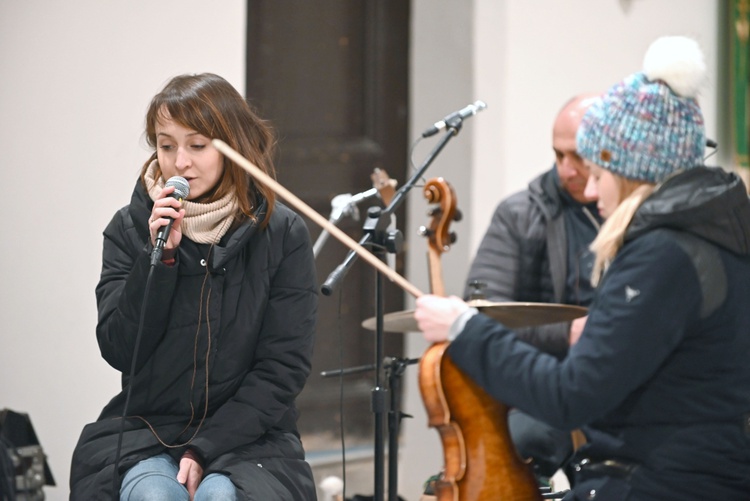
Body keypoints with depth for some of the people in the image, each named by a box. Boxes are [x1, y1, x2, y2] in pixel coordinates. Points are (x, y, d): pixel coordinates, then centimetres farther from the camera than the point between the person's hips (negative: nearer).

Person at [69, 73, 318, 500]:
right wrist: (159, 257, -16)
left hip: (245, 433, -1)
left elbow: (284, 366, -5)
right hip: (146, 432, 1)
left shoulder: (283, 235, -2)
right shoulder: (131, 228, 2)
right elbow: (119, 351, -4)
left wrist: (206, 448, -13)